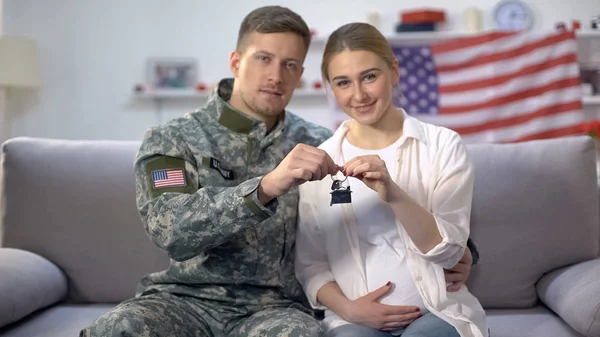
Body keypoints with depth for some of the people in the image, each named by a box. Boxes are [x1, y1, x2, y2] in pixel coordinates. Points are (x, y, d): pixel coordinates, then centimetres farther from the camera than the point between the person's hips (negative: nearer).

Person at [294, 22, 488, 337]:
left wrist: (393, 194, -24)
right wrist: (347, 308, -11)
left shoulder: (443, 144, -2)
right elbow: (310, 263, 6)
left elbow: (447, 250, -9)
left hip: (438, 311, 0)